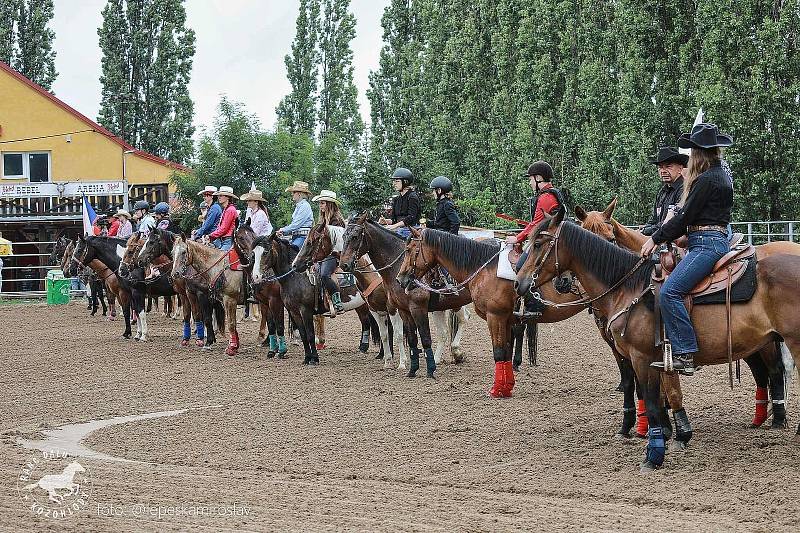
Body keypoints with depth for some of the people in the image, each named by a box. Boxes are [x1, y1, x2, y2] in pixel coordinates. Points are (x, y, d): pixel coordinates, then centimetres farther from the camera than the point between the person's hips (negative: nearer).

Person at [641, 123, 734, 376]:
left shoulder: (707, 180, -13)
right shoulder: (721, 175, 18)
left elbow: (685, 217, -13)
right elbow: (690, 218, 19)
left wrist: (656, 238, -3)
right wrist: (663, 236, 14)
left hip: (707, 244, -11)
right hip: (717, 241, 11)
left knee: (669, 291, -22)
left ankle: (684, 355, -26)